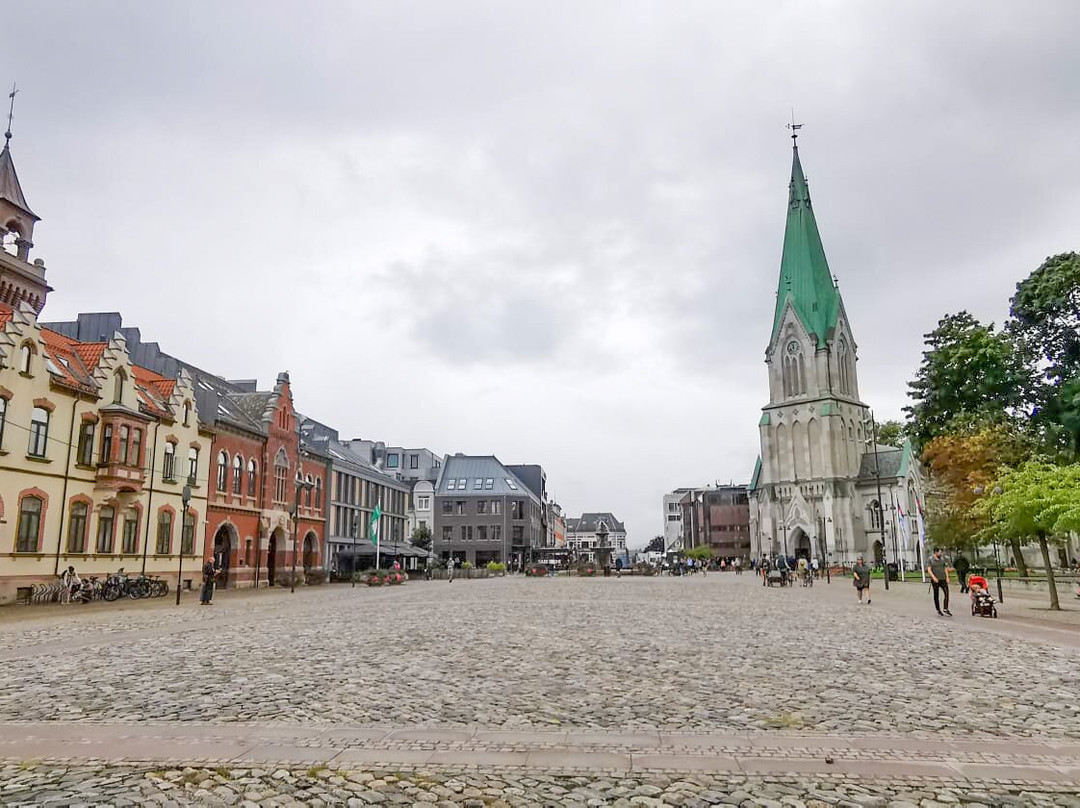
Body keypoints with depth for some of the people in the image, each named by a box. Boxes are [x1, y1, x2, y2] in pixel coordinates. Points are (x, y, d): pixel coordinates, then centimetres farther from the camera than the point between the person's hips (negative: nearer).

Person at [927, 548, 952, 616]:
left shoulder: (942, 558, 9)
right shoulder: (930, 559, -3)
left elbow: (945, 568, 15)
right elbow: (929, 570, -9)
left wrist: (947, 577, 7)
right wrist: (933, 577, -22)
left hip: (943, 579, 3)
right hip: (935, 580, -3)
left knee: (947, 592, -13)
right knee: (936, 595, 4)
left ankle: (945, 608, -11)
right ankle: (938, 610, 14)